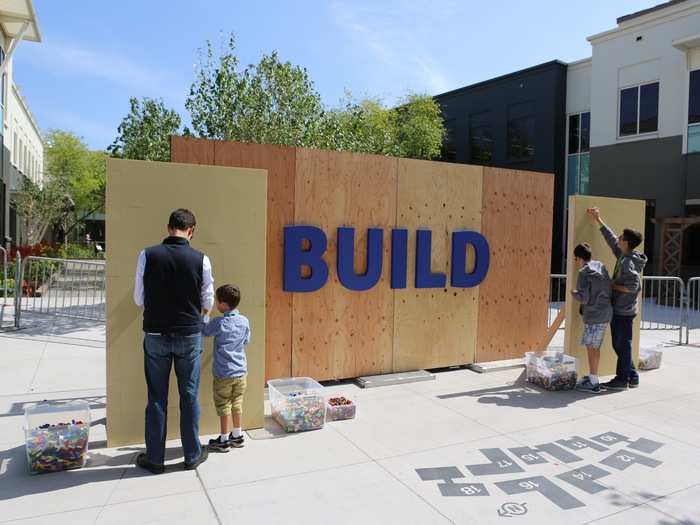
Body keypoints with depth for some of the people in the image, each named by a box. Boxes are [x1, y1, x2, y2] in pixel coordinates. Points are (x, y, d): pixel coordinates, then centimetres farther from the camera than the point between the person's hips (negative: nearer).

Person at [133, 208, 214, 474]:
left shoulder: (147, 255, -7)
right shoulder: (200, 259, -9)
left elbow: (139, 299, 0)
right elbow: (207, 304, 0)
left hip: (156, 335, 1)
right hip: (189, 335, 0)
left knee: (157, 397, 11)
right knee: (190, 396, 11)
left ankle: (154, 457, 21)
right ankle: (192, 455, 22)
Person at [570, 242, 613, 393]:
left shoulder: (584, 273, -14)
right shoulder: (601, 266, 8)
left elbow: (584, 298, -20)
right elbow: (608, 288, 12)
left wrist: (573, 293, -1)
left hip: (595, 316, -8)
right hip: (605, 313, 8)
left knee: (591, 347, -2)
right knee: (595, 347, 17)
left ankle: (593, 383, 1)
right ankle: (593, 376, 28)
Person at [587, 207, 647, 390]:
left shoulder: (627, 262, -18)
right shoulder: (624, 256, 9)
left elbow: (633, 286, -25)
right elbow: (611, 239, 20)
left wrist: (612, 285, -13)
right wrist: (598, 220, 24)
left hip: (623, 311, -9)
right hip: (621, 309, 9)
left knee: (622, 346, 0)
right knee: (621, 345, 15)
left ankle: (622, 379, 9)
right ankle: (632, 377, 24)